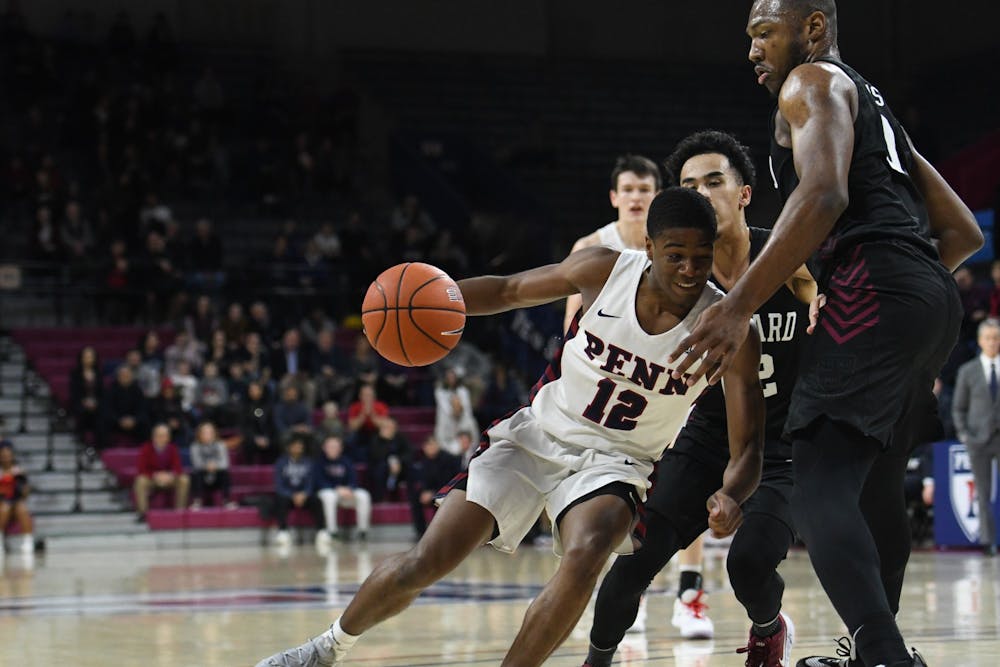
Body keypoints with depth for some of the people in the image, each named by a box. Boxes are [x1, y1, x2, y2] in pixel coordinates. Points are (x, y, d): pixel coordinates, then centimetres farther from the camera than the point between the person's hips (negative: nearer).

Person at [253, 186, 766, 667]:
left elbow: (748, 447, -18)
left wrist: (730, 497, -41)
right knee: (427, 561, -6)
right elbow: (509, 290, 4)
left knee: (585, 554, -35)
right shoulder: (604, 270, -13)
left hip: (612, 460, -1)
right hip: (538, 433, 1)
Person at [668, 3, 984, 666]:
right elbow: (964, 231, 31)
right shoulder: (874, 104, 32)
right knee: (875, 487, 24)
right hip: (933, 296, 10)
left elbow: (824, 194, -17)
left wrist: (740, 305, -22)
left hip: (873, 285, -10)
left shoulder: (814, 82, 4)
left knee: (818, 488, -19)